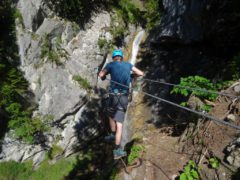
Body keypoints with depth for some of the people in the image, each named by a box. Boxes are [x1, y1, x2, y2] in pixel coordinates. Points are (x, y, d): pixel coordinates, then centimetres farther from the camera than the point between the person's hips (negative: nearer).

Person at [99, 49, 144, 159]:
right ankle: (117, 150, -5)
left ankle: (113, 135, 40)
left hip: (114, 96, -1)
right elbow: (141, 73, 16)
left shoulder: (110, 65, 3)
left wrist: (103, 78, 35)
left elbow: (101, 75, 12)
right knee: (119, 122, -1)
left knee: (111, 115, 27)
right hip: (124, 97, 2)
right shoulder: (128, 65, 11)